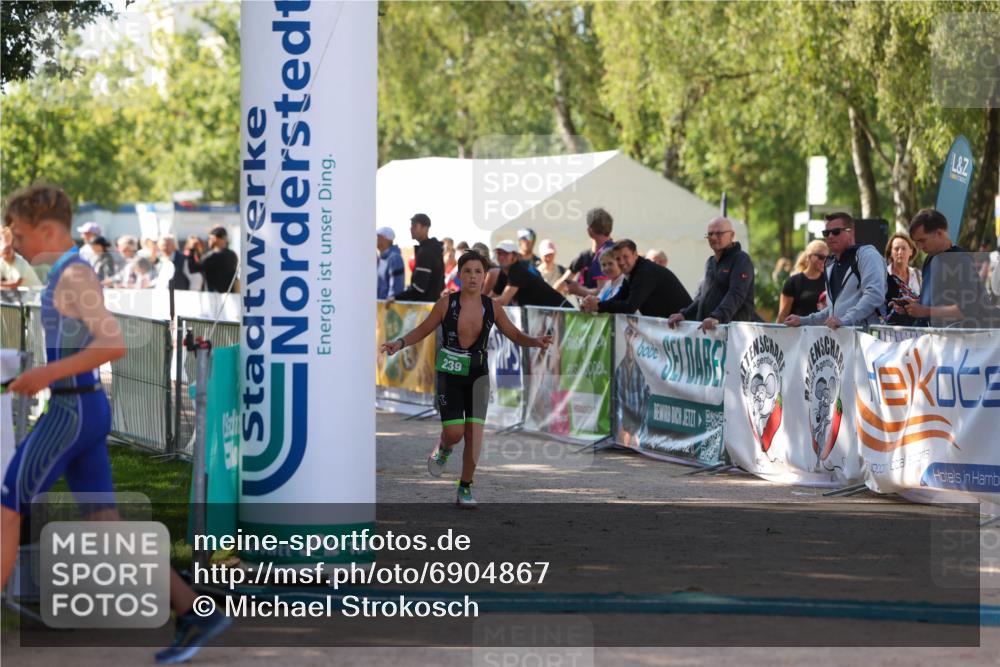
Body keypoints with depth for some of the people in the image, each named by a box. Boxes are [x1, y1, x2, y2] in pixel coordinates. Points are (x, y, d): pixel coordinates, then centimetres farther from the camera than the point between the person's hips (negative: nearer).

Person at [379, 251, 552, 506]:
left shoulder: (492, 308, -1)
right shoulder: (446, 303, -7)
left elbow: (516, 336, 6)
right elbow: (422, 331, 2)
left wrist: (537, 342, -14)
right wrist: (400, 343, -15)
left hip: (477, 375, 2)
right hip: (449, 374, -2)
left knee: (474, 432, -7)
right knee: (454, 432, -12)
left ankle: (465, 489, 6)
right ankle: (444, 448, 27)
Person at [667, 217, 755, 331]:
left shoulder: (741, 260, -5)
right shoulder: (710, 262, 23)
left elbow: (736, 295, -19)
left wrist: (717, 317, -34)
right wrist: (684, 314, 12)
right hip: (705, 329, 8)